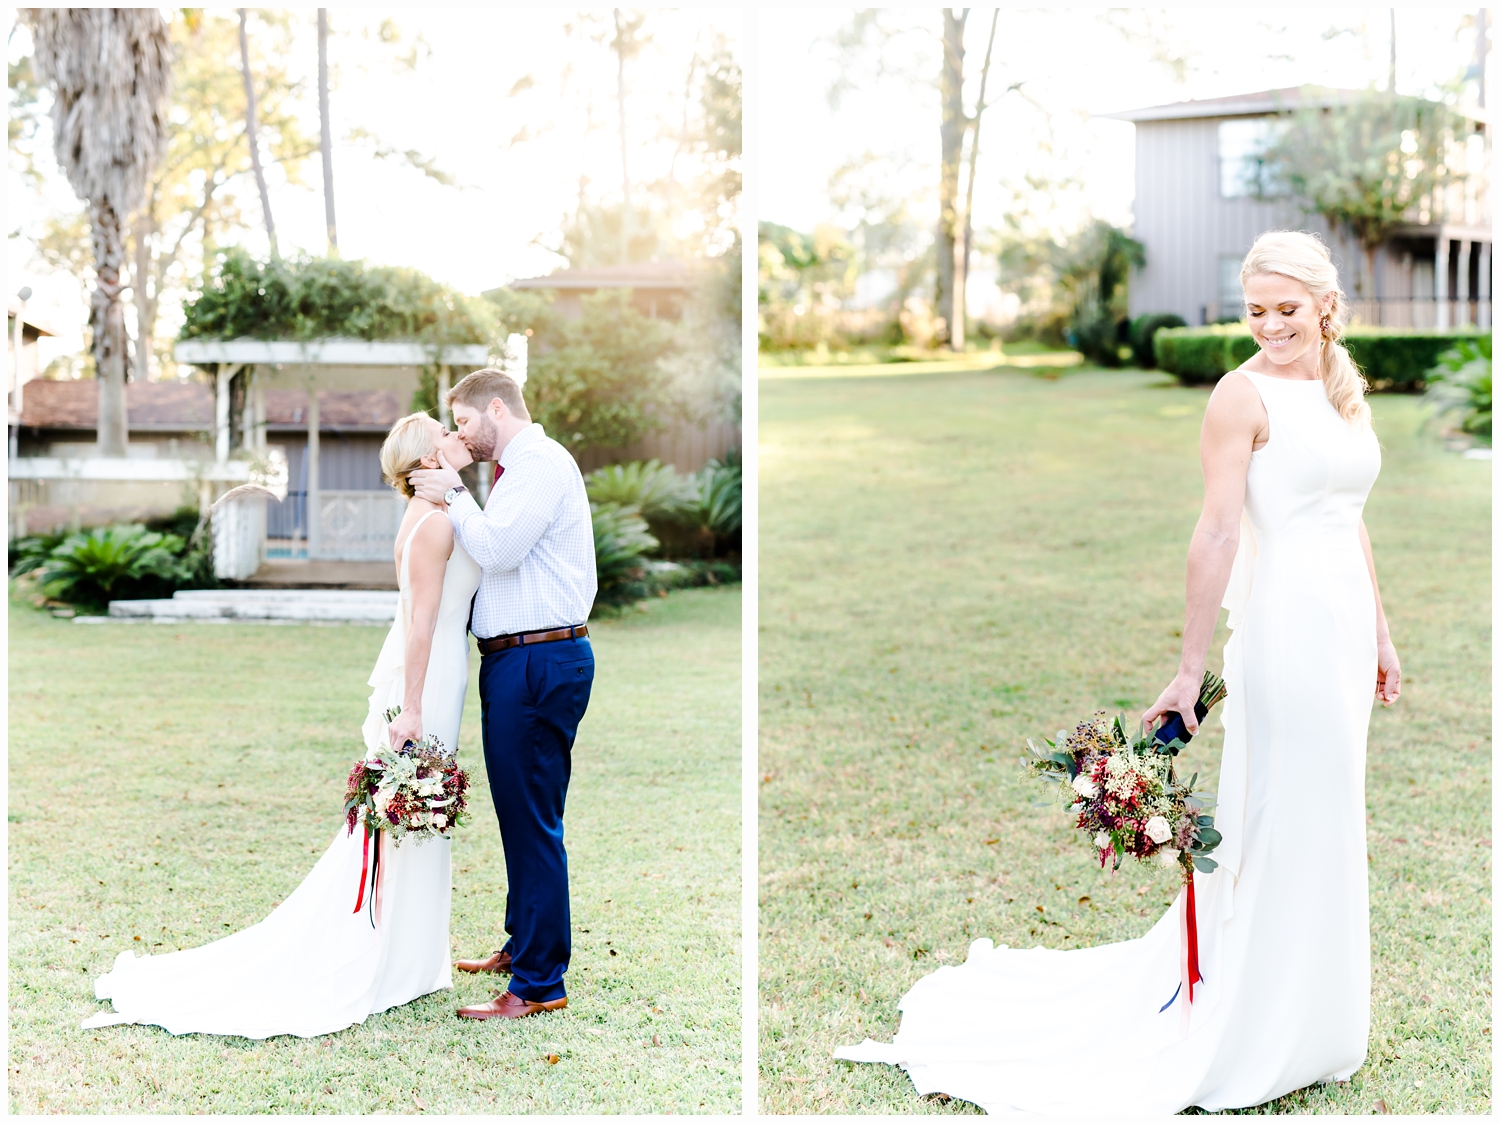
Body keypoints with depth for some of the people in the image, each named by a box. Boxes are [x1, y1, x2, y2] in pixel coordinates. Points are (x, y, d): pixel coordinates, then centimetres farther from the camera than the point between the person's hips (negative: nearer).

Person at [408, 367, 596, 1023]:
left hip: (540, 660, -11)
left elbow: (499, 550, -21)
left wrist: (453, 496, -9)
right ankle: (522, 946, 33)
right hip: (512, 659, 11)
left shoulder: (542, 463, -11)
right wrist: (450, 497, 11)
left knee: (532, 820, -8)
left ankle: (540, 983, -3)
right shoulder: (516, 470, 21)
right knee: (518, 813, 19)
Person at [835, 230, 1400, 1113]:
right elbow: (1219, 533, -16)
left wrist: (1380, 635, 19)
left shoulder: (1345, 389, 12)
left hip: (1348, 625, 8)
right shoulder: (1243, 394, -11)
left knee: (1328, 825, 16)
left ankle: (1311, 1022, 31)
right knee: (1278, 827, -1)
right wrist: (1190, 670, -19)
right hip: (1287, 625, -8)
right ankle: (1246, 1035, 12)